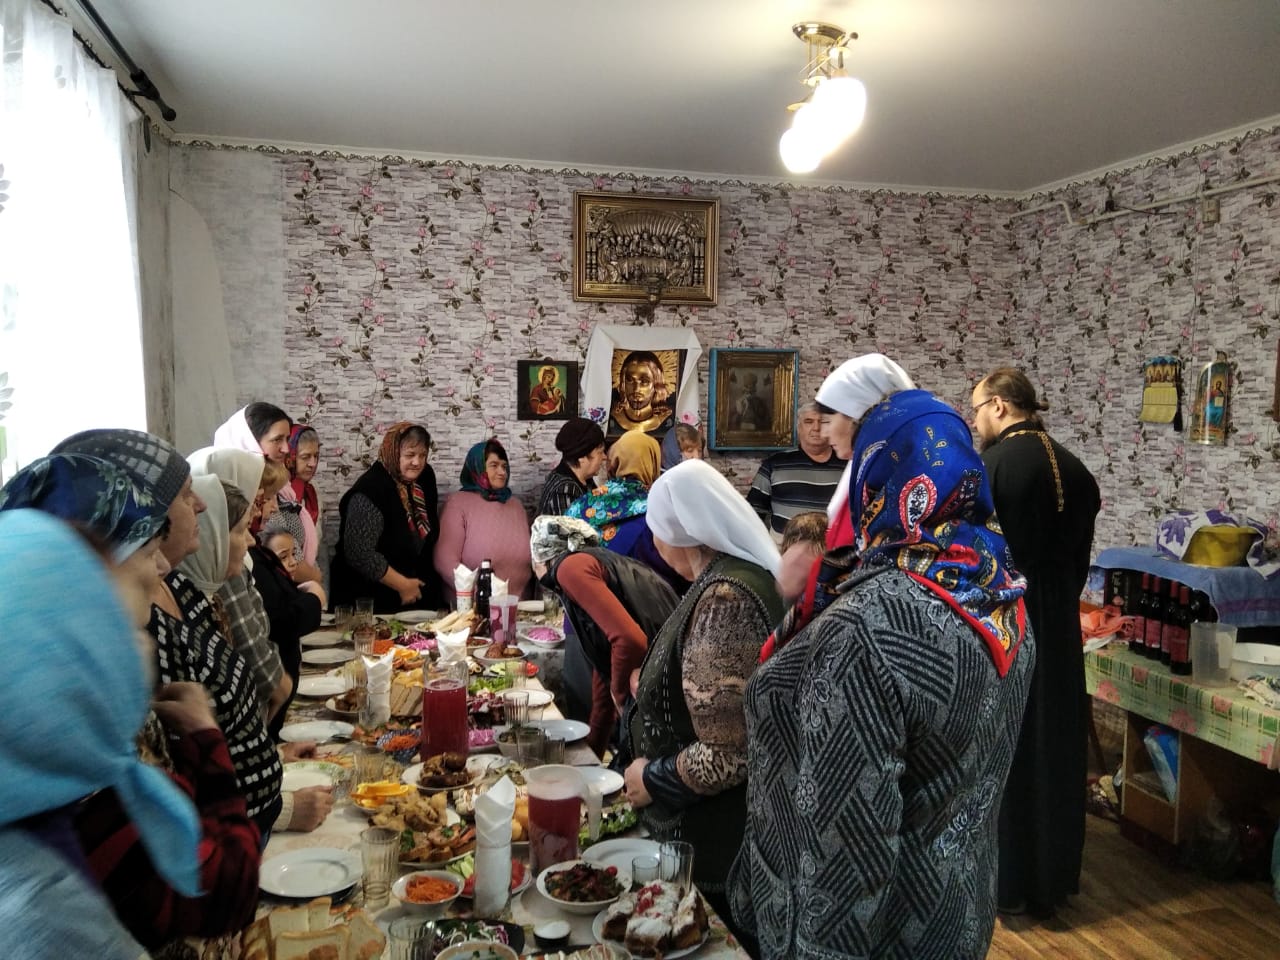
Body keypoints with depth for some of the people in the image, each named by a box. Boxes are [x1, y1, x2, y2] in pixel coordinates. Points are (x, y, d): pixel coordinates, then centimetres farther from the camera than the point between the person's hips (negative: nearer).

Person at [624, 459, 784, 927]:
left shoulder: (723, 600, -28)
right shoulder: (743, 574, 2)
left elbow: (726, 757, -30)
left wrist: (651, 779, -15)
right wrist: (656, 686, 24)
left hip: (709, 848, -9)